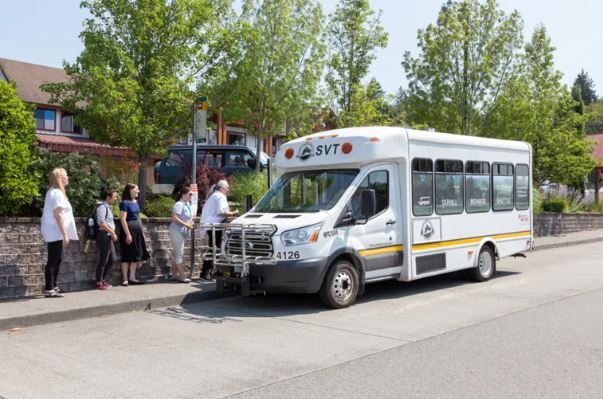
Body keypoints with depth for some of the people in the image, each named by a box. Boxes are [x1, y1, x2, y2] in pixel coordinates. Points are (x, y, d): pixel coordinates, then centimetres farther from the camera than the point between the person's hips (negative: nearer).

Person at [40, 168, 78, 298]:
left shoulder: (53, 191, 17)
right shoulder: (57, 193, -15)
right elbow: (57, 215, -21)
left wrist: (64, 233, 20)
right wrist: (65, 233, -22)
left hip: (54, 231, 10)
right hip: (55, 231, -10)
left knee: (56, 259, 15)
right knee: (53, 260, -7)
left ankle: (52, 286, 22)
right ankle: (49, 289, -5)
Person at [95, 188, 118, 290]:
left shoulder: (108, 207, 16)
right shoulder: (102, 207, -13)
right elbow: (101, 223, -22)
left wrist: (112, 233, 11)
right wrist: (112, 232, -18)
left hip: (109, 237, 10)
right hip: (104, 236, -10)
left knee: (112, 259, 14)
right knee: (103, 260, -1)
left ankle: (102, 279, 26)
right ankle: (99, 283, 9)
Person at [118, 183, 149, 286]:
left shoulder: (136, 202, 13)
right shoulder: (125, 203, -11)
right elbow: (123, 219, -16)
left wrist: (142, 232, 17)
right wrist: (128, 234, -20)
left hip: (137, 229, 8)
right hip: (129, 229, -8)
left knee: (136, 254, 10)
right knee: (127, 254, -1)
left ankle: (132, 277, 18)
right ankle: (125, 279, 6)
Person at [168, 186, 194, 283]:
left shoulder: (187, 204, 13)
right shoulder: (179, 204, -15)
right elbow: (174, 218, -24)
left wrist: (190, 223, 4)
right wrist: (186, 225, -23)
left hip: (183, 231, 10)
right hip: (176, 231, -10)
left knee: (177, 253, 13)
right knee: (179, 253, -8)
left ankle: (174, 274, 20)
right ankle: (182, 276, -7)